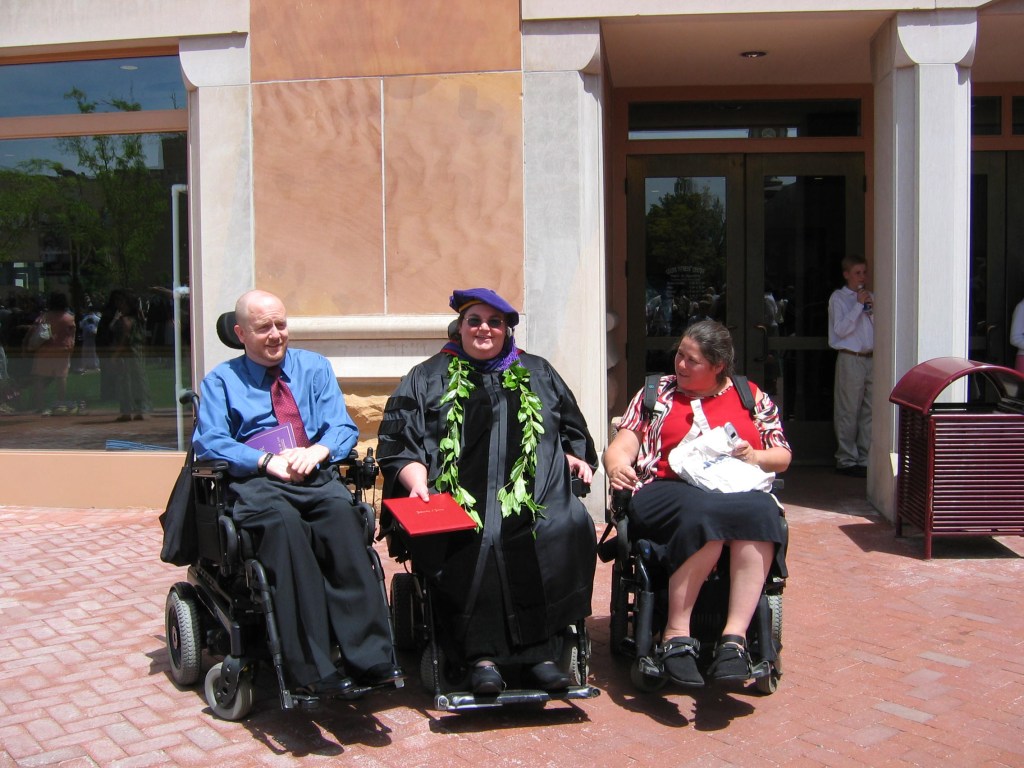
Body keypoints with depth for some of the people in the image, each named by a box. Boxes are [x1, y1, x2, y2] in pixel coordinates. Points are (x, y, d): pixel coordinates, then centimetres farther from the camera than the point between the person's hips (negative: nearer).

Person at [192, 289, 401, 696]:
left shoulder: (315, 367, 22)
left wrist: (318, 451, -12)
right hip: (255, 482, -1)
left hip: (317, 478, 2)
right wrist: (267, 461, -14)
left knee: (342, 512, -35)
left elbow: (342, 426, 11)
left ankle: (369, 658, -40)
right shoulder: (221, 380, 17)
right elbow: (209, 443, 2)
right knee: (284, 521, -37)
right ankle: (314, 670, -39)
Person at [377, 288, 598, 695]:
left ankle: (540, 649, -23)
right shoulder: (427, 379, 19)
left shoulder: (538, 374, 25)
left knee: (569, 527, -30)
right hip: (458, 498, -2)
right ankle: (482, 653, -25)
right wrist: (418, 482, -9)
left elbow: (573, 431, 29)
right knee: (476, 541, -35)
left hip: (535, 495, 2)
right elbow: (397, 443, 9)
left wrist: (574, 456, 7)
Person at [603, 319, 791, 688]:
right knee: (705, 513, -38)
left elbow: (782, 456, 19)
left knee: (759, 511, -36)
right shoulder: (657, 392, 21)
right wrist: (616, 465, -12)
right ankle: (677, 637, -32)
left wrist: (755, 457, -3)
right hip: (668, 491, -1)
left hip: (737, 491, 2)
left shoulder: (752, 396, 21)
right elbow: (622, 445, 12)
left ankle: (734, 638, -37)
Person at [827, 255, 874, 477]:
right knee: (848, 413, -2)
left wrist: (873, 309, -2)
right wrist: (858, 305, -12)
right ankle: (847, 460, 6)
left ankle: (865, 459, 15)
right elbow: (841, 329, -11)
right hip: (850, 359, -5)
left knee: (870, 411, 7)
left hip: (871, 358, 6)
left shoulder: (870, 297, 15)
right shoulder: (838, 298, -1)